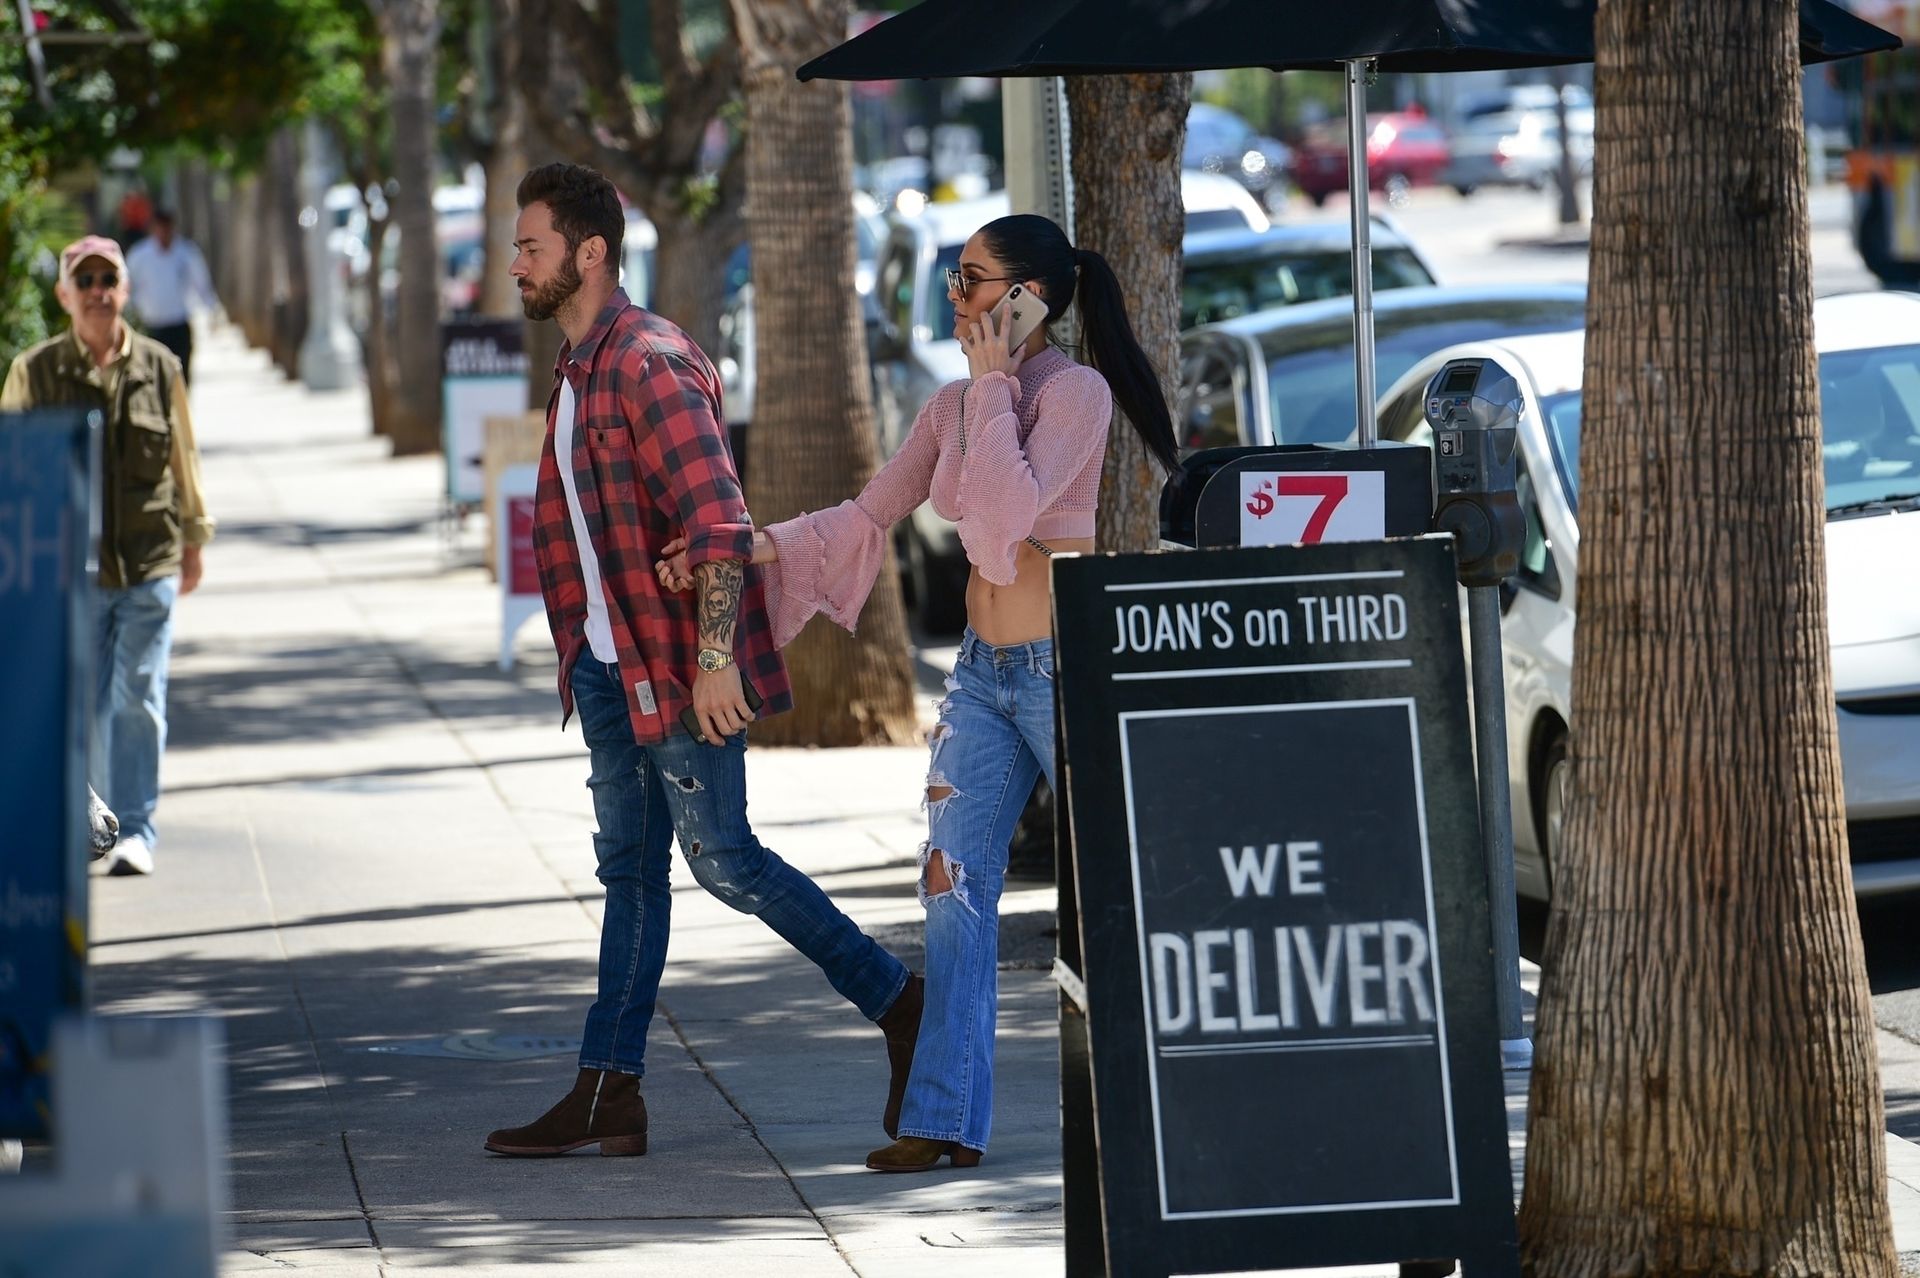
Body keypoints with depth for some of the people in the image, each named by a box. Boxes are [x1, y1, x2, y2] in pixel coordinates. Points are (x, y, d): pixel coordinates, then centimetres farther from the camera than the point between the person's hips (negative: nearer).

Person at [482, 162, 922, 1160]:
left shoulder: (652, 364, -17)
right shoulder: (578, 371, 14)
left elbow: (718, 522, -23)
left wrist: (714, 660, -27)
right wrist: (581, 652, 12)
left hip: (680, 667, -9)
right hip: (613, 667, 9)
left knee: (722, 860, -4)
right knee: (628, 870, 9)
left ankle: (899, 1004, 9)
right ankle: (607, 1095, 10)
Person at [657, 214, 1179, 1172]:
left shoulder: (1076, 392, -11)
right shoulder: (954, 406, 11)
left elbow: (1010, 510, -24)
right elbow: (866, 520, 12)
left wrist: (993, 385, -16)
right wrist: (746, 549, 2)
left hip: (1065, 667, -7)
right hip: (983, 670, 7)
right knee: (953, 886, 0)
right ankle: (947, 1119, 1)